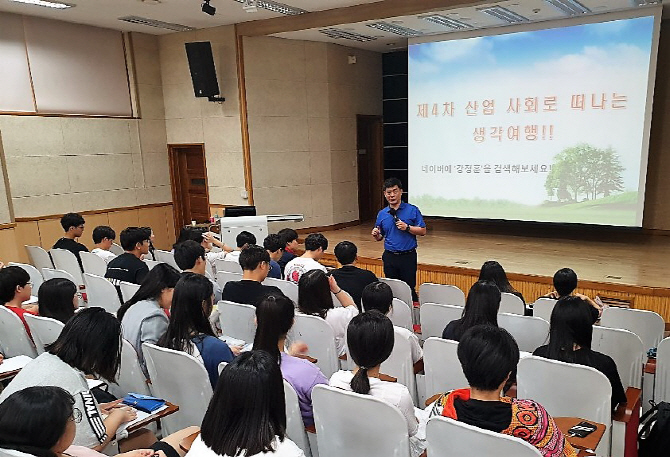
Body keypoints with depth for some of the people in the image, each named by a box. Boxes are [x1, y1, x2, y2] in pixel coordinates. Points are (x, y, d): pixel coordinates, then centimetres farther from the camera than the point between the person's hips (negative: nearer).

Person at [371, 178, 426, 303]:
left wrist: (407, 227, -17)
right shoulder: (382, 214, 8)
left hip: (408, 256, -4)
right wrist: (375, 235, -7)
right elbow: (379, 237, 16)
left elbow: (422, 231, -4)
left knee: (409, 288, -2)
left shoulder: (412, 210, -3)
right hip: (389, 257, 4)